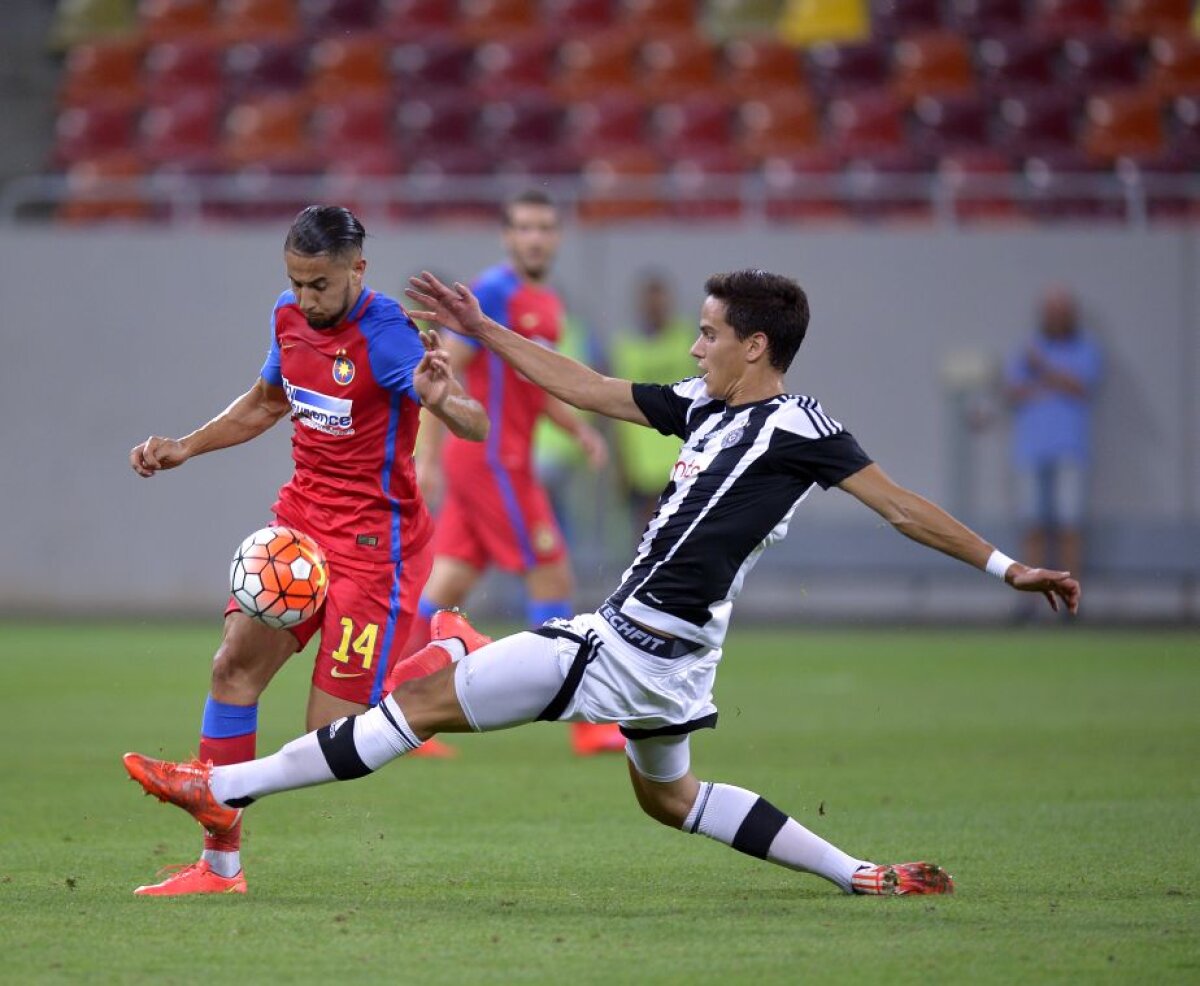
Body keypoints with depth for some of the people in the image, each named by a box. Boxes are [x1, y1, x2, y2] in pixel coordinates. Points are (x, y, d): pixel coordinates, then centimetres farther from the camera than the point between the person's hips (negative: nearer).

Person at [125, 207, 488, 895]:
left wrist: (440, 399, -50)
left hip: (373, 542, -7)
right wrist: (184, 448, 15)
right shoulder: (290, 317, 4)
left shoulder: (386, 335, -19)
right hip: (302, 520, 7)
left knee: (335, 734, -11)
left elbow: (476, 427, -28)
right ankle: (221, 864, -3)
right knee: (234, 664, -8)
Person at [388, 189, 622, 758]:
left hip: (507, 462, 9)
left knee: (448, 583, 7)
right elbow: (443, 370, -16)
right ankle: (584, 725, -2)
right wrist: (429, 455, -20)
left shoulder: (546, 305, 16)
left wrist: (580, 430, 8)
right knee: (552, 578, -6)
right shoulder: (493, 293, -12)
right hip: (491, 458, -9)